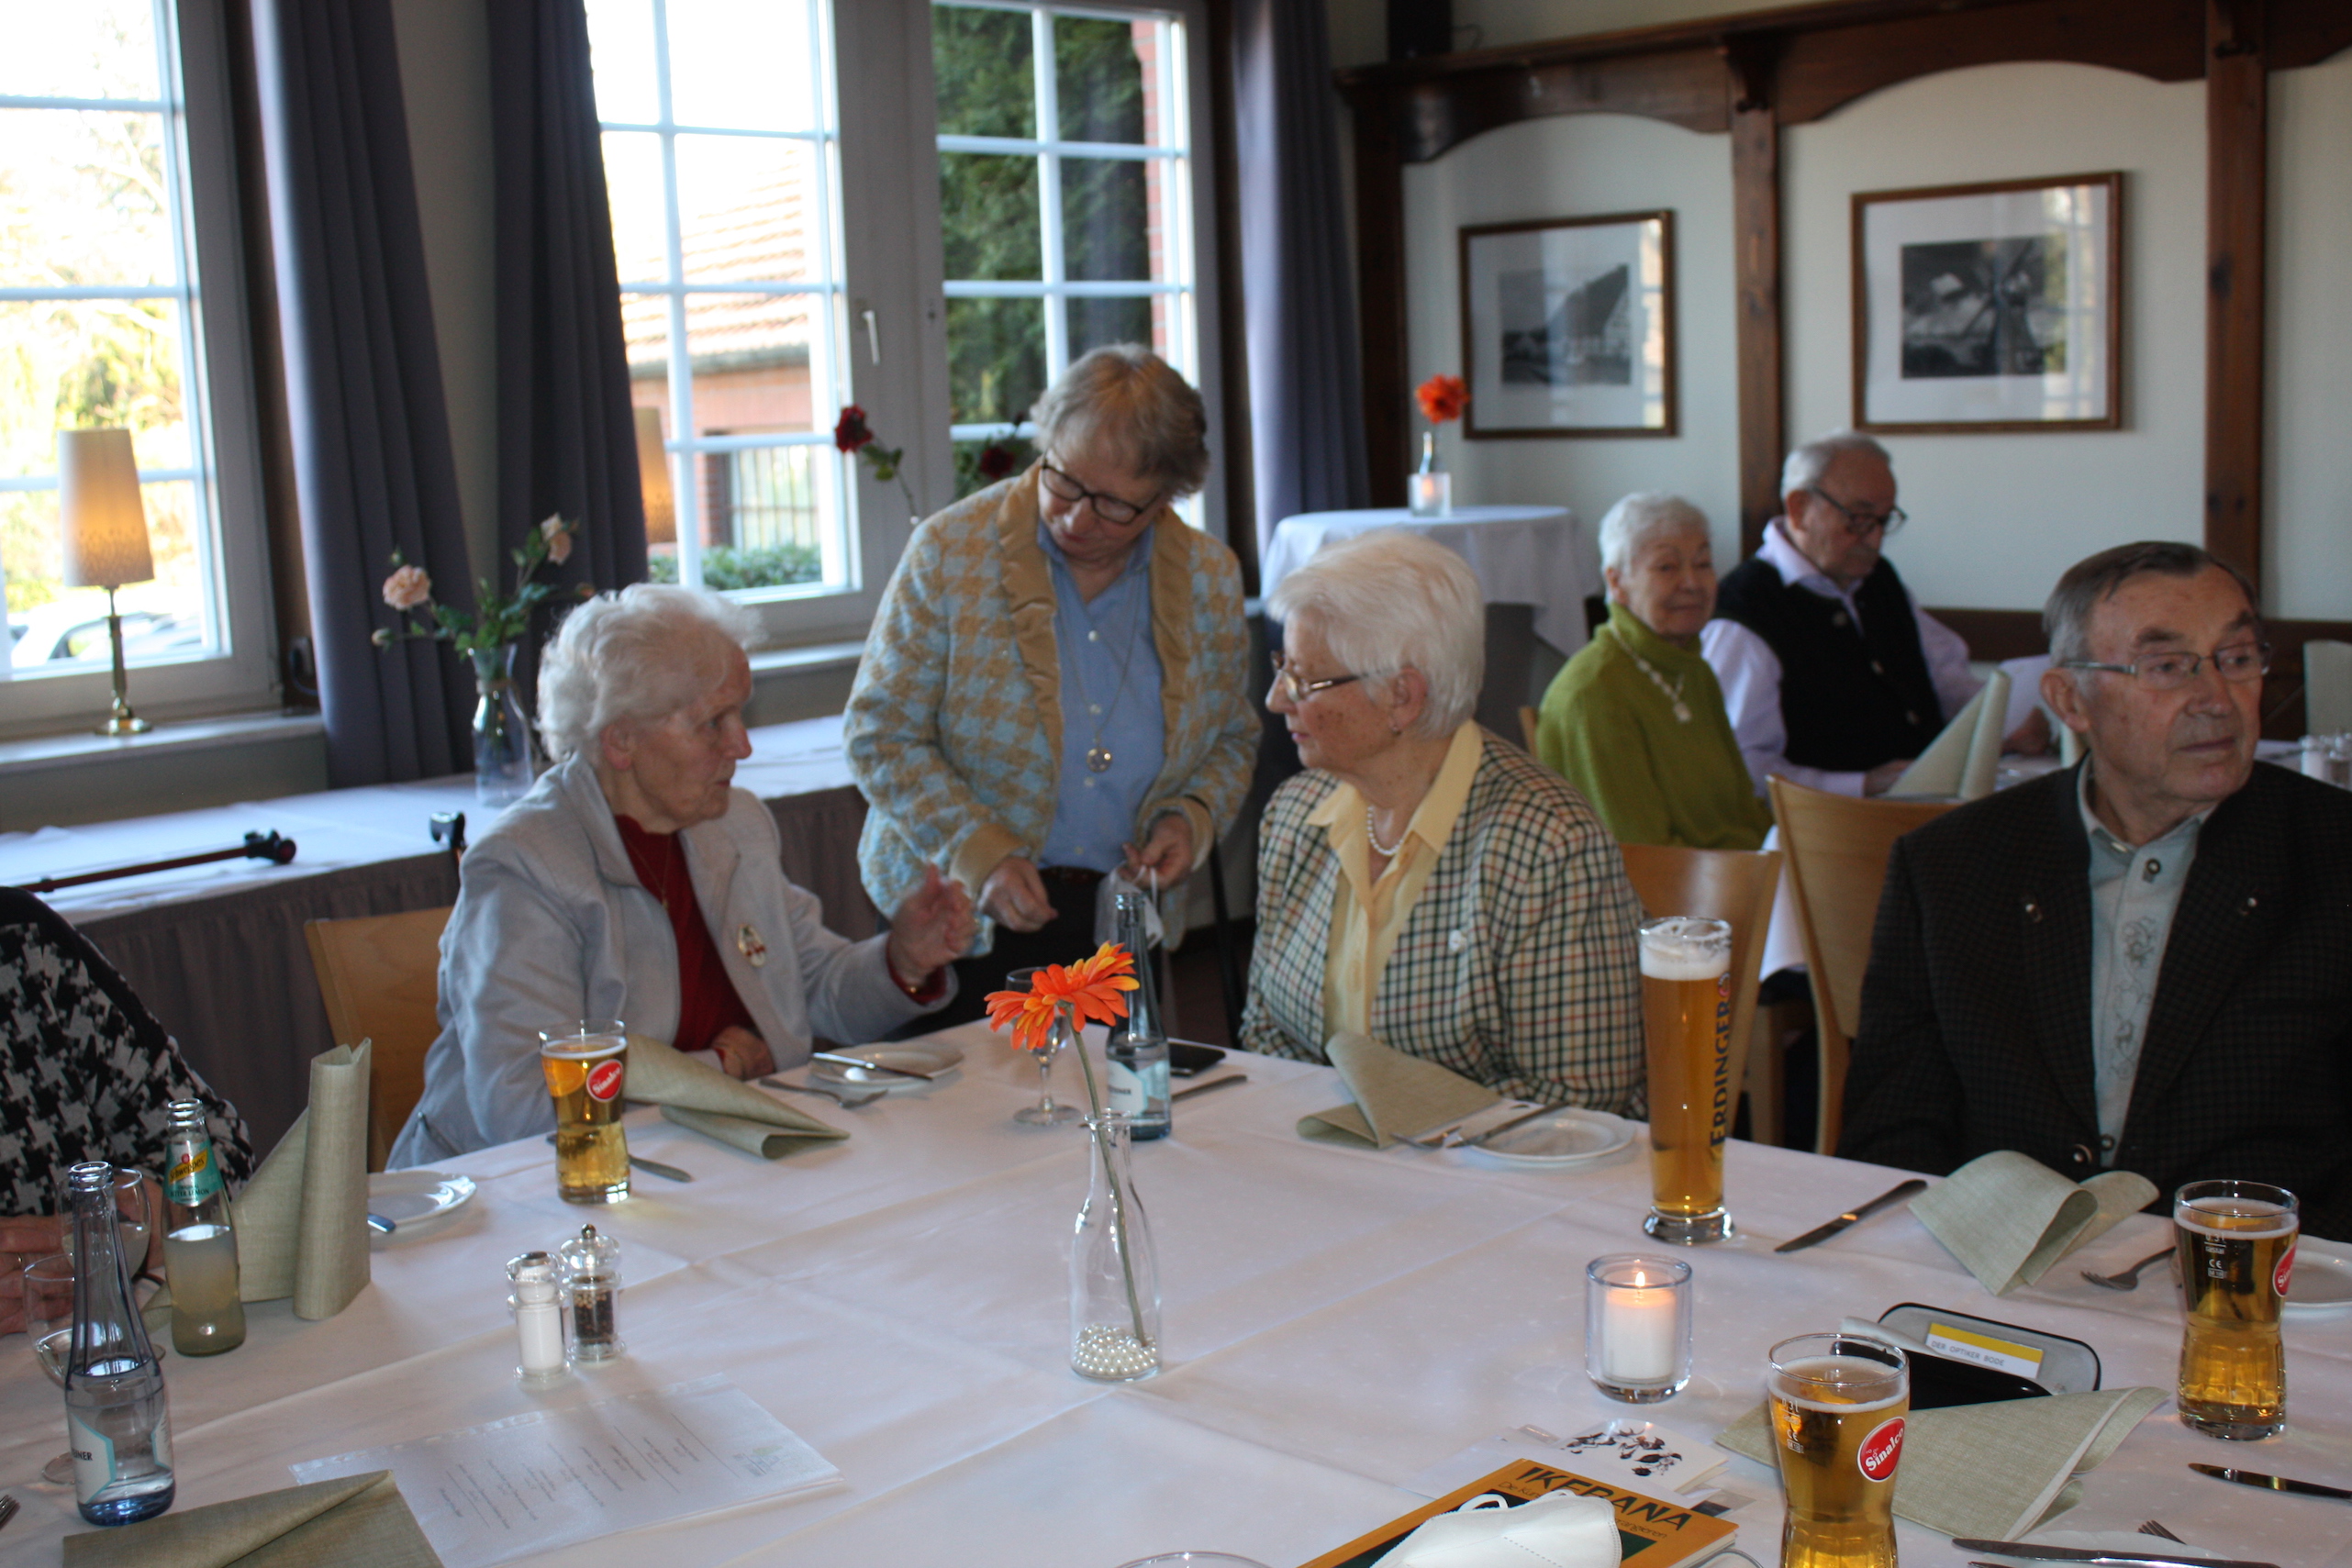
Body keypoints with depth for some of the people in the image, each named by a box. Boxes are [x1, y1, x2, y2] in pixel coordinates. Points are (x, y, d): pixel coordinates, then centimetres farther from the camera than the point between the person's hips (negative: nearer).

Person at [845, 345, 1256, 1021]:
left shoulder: (1209, 577, 0)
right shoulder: (952, 552, -9)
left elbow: (1232, 740, 14)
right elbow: (880, 735, -7)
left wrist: (1192, 817, -6)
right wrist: (977, 852, -18)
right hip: (963, 916, -2)